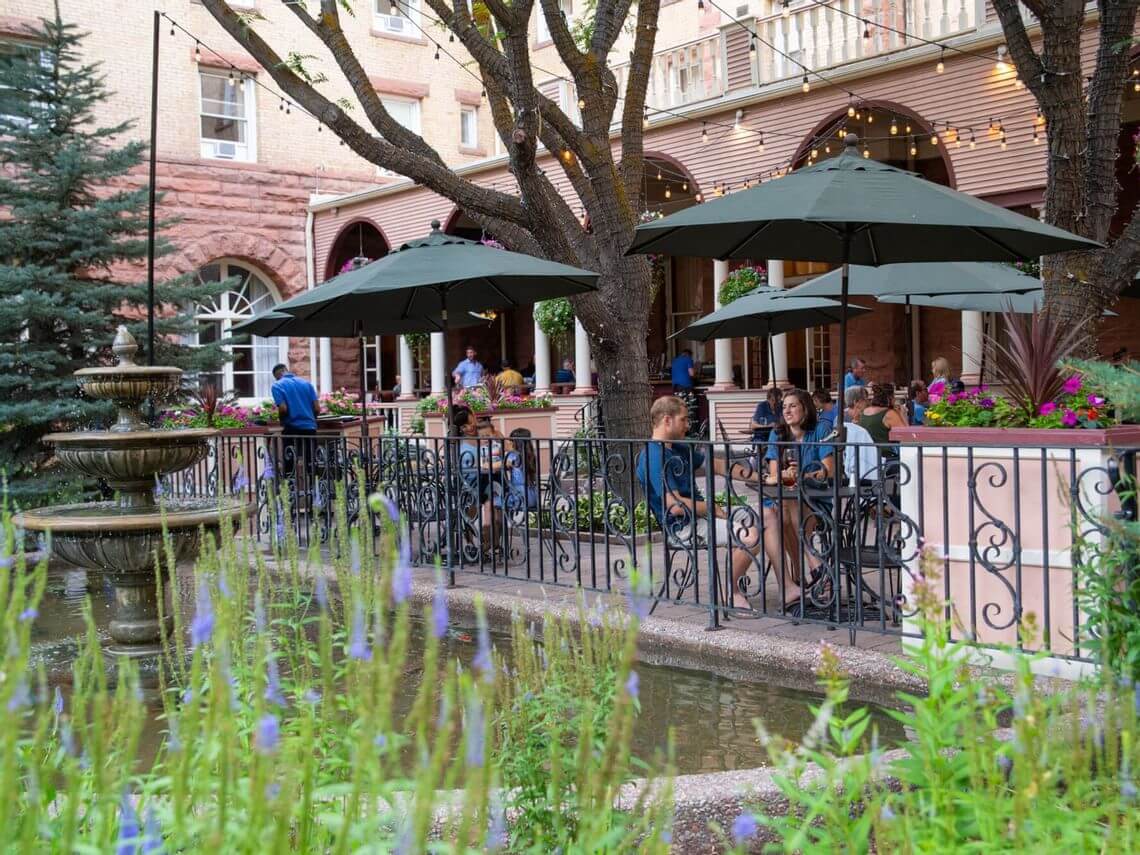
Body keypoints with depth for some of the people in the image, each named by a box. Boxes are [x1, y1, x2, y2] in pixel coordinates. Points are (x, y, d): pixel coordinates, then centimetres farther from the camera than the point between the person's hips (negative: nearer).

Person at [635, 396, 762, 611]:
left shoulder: (679, 450, 13)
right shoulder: (653, 458, -19)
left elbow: (718, 465, 16)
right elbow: (675, 505, -25)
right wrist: (713, 509, -11)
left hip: (699, 514, 11)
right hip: (684, 525, -11)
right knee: (751, 536, -23)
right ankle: (733, 594, -4)